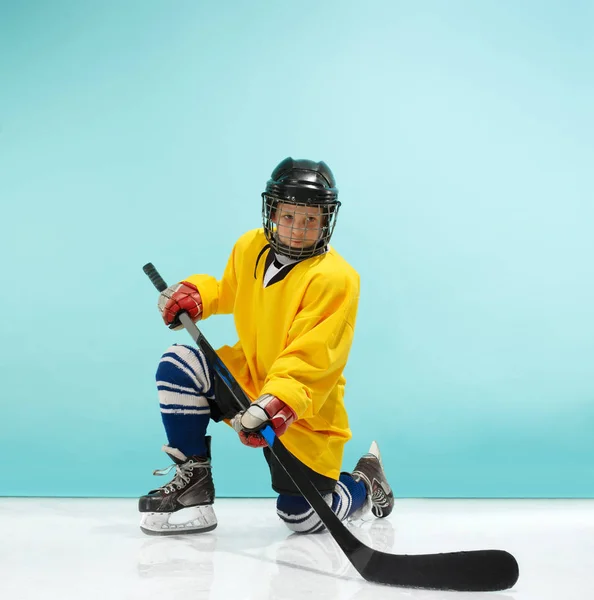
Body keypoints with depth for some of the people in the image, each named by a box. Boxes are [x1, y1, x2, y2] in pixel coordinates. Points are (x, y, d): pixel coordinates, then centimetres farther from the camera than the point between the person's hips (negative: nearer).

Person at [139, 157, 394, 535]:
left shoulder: (335, 278, -22)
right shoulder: (250, 247, -2)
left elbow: (310, 359, -29)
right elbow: (228, 291, 20)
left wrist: (279, 402, -44)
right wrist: (195, 295, 0)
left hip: (303, 409, -5)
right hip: (247, 376, 5)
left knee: (303, 517, -5)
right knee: (179, 368, -18)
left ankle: (365, 484, 28)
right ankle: (193, 482, -2)